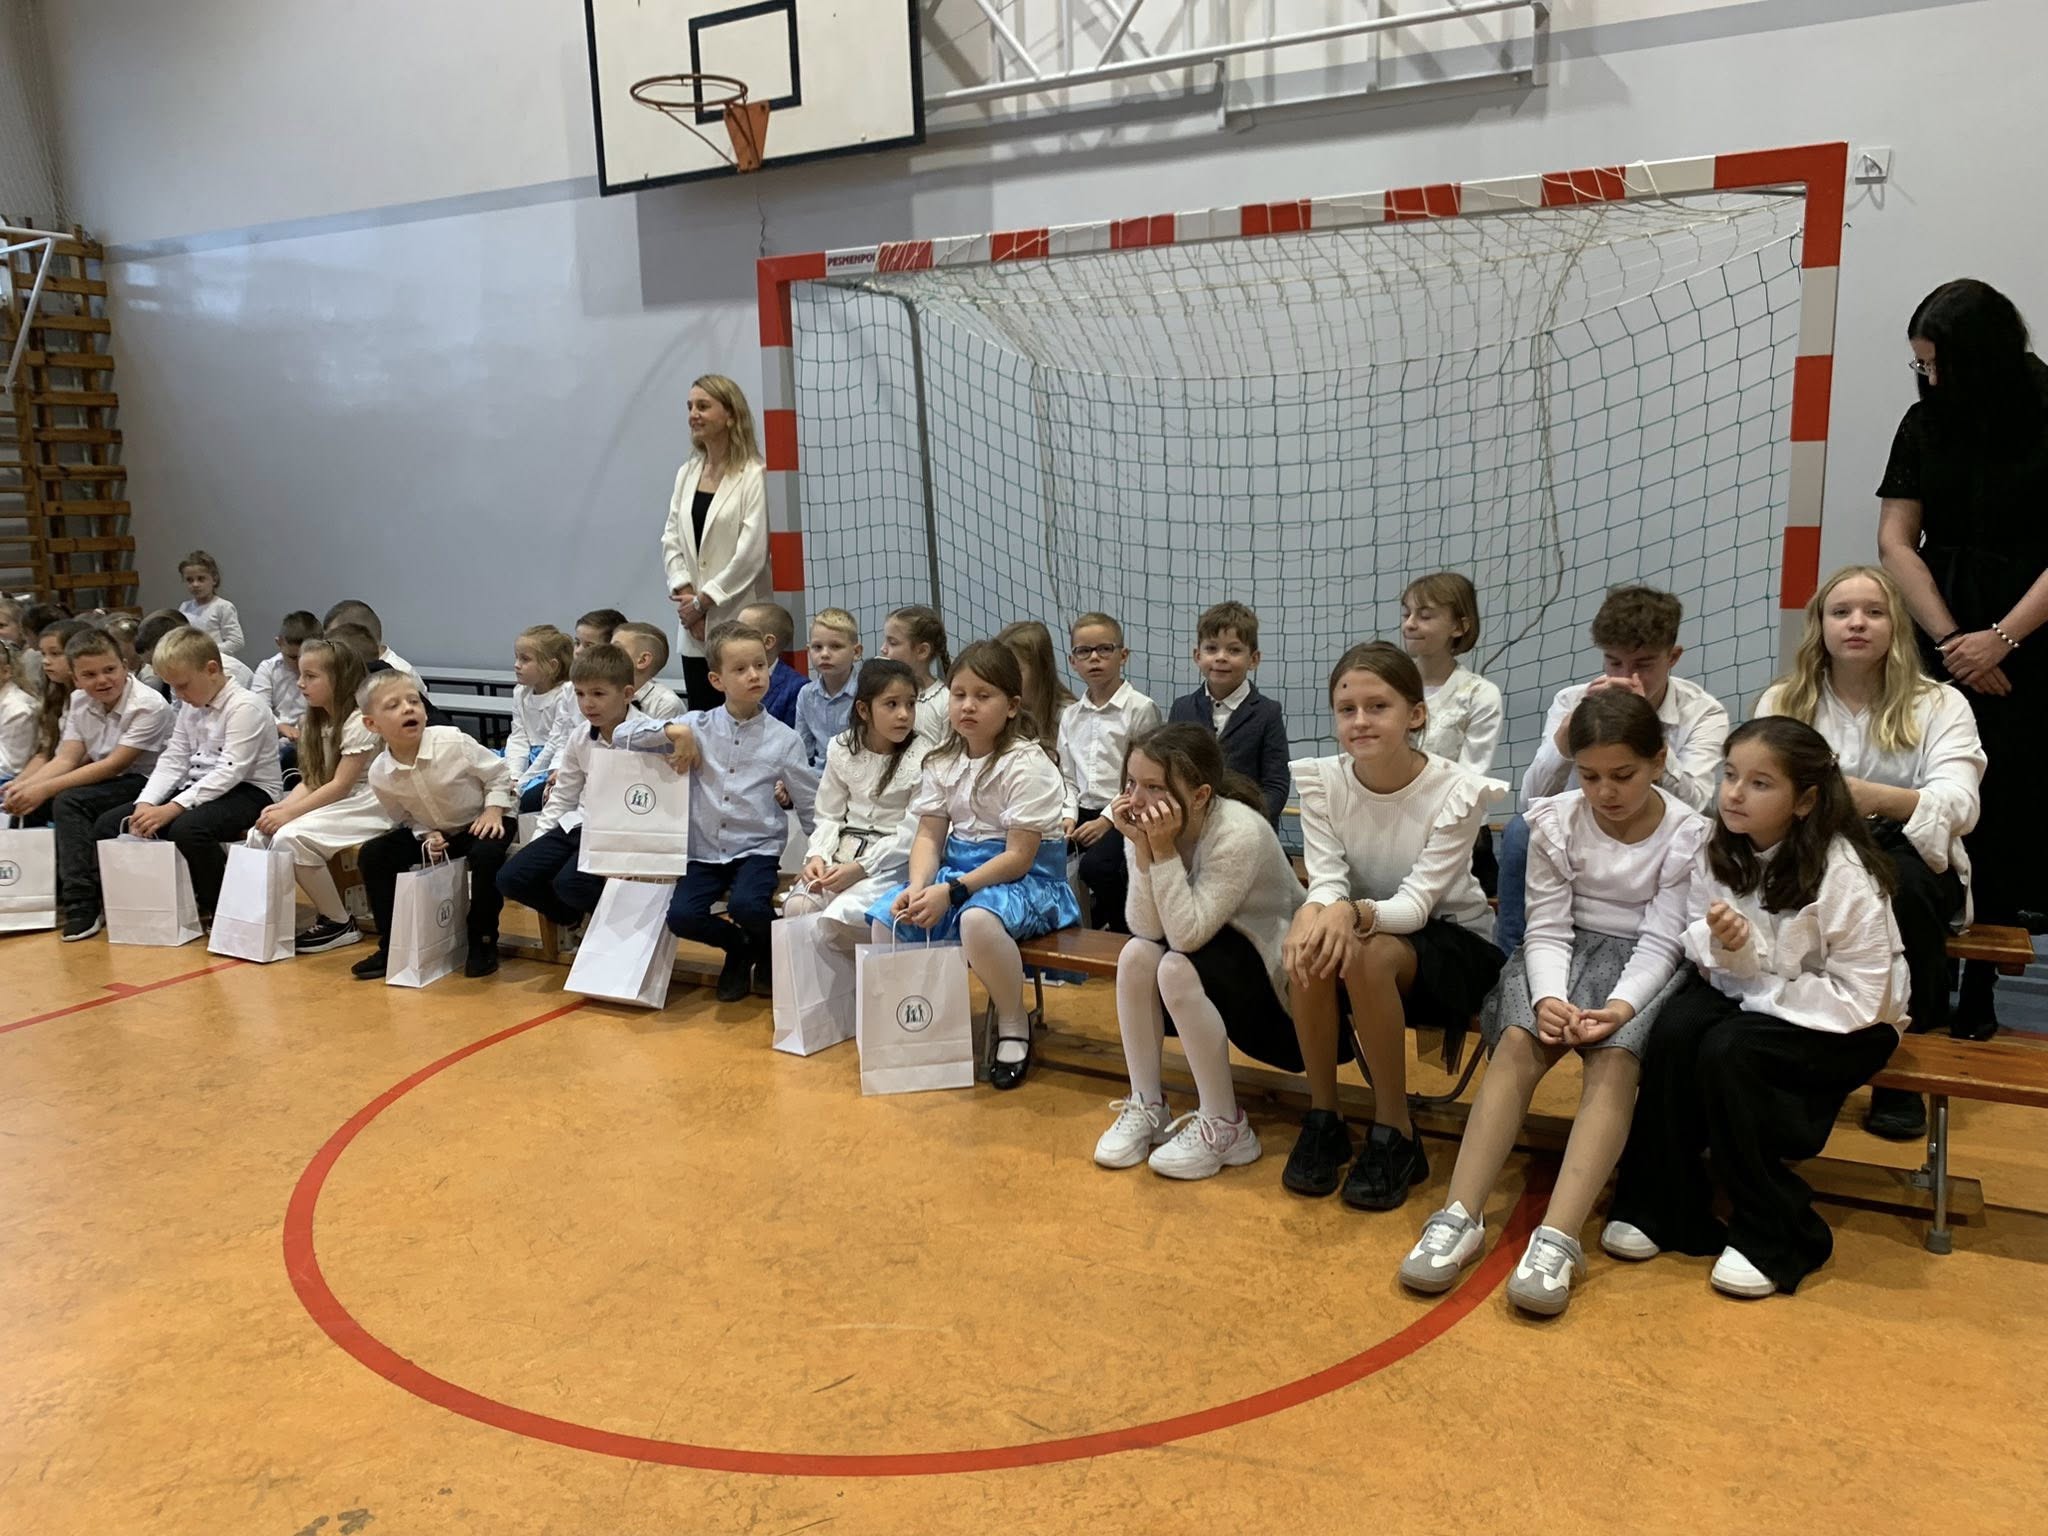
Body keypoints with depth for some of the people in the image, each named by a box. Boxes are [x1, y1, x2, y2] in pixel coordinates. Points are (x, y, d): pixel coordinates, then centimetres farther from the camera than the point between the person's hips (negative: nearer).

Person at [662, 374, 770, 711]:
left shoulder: (753, 475, -9)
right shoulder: (687, 473, 12)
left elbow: (752, 552, -14)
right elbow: (671, 540, 11)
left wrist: (703, 599, -11)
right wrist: (684, 591, -5)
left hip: (738, 623, -6)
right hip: (694, 628, 6)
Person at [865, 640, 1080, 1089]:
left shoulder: (1027, 765, -15)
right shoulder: (943, 762, 6)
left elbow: (1018, 856, -19)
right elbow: (929, 836, 3)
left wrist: (951, 892, -26)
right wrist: (919, 887, -19)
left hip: (1025, 879, -7)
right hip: (958, 866, 7)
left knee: (977, 918, -38)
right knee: (886, 917, -14)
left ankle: (1014, 1024, -13)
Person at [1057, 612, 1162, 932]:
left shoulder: (1141, 709, -7)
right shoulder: (1070, 715, 13)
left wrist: (1108, 820, -16)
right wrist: (1069, 816, -2)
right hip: (1084, 811, 6)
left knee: (1096, 866, -31)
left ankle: (1121, 927, -1)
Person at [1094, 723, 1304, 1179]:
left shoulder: (1240, 833, -29)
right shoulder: (1147, 825, -11)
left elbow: (1187, 934, -33)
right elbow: (1148, 930, -17)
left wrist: (1163, 848, -35)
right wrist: (1142, 848, -27)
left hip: (1284, 985, -6)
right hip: (1216, 971, 6)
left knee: (1176, 969, -28)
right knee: (1137, 954, -19)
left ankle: (1225, 1128, -14)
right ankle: (1146, 1107, -4)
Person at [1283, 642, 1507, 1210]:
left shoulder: (1457, 790, -21)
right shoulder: (1321, 780, -11)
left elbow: (1418, 902, -26)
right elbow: (1326, 881, -17)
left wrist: (1353, 912, -47)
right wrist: (1314, 911, -42)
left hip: (1451, 942, -3)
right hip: (1360, 926, 3)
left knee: (1367, 954, -35)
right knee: (1310, 949, -31)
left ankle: (1394, 1136, -18)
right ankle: (1323, 1119, -12)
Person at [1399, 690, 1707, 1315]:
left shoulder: (1687, 835, -6)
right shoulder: (1557, 822, -2)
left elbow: (1661, 940, -10)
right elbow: (1548, 929, -4)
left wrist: (1621, 1006, -28)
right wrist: (1550, 997, -24)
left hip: (1643, 962, -1)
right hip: (1567, 948, 2)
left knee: (1614, 1058, -32)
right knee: (1519, 1042, -28)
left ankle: (1558, 1239, -41)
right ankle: (1460, 1217, -33)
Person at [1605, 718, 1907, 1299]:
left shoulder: (1843, 873, -22)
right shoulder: (1726, 850, -5)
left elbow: (1858, 1000, -22)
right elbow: (1700, 946, 1)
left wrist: (1755, 990, -21)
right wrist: (1729, 949, -22)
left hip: (1846, 1025, -5)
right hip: (1752, 997, 5)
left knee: (1727, 1051, -30)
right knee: (1675, 1028, -24)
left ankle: (1775, 1240, -11)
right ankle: (1660, 1208, -10)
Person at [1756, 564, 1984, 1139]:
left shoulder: (1940, 705, 3)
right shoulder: (1781, 701, 10)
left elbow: (1958, 805, -14)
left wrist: (1875, 797, -35)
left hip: (1909, 862, -1)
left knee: (1898, 881, -36)